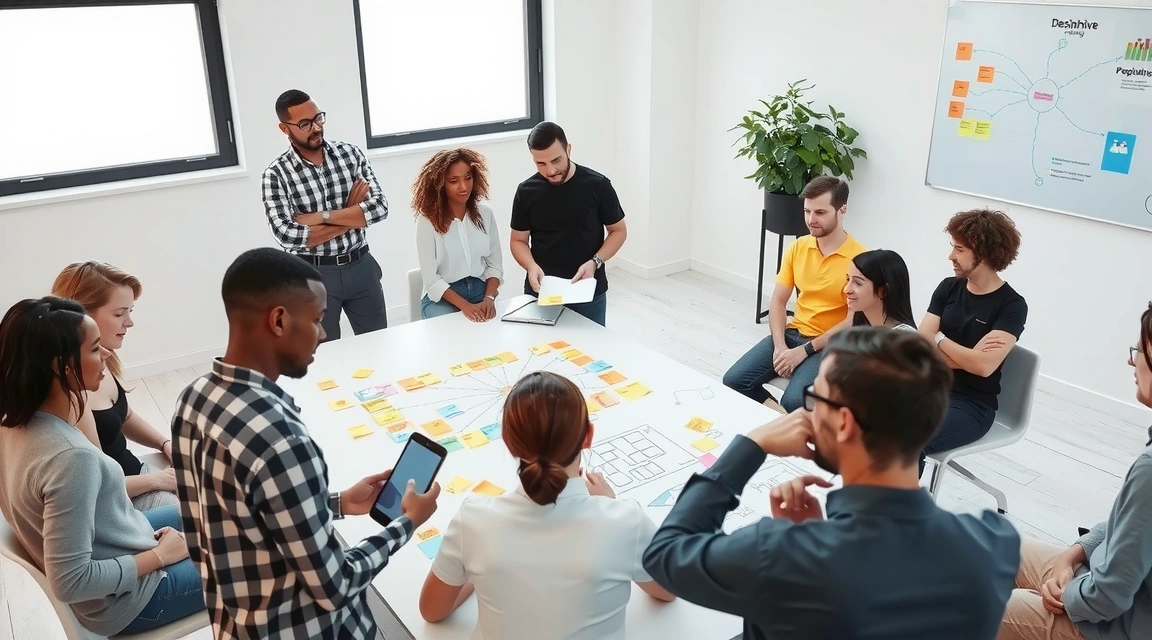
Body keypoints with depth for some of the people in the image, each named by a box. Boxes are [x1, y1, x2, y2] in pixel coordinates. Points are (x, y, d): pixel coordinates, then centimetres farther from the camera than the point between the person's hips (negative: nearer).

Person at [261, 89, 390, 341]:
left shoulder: (350, 153, -1)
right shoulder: (276, 174, -9)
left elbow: (380, 207, -11)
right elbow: (288, 236, -20)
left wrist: (321, 217, -19)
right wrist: (352, 216, -14)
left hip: (361, 266, 3)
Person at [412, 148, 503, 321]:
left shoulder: (485, 213, 3)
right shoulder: (428, 220, -10)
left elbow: (495, 264, 4)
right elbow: (431, 278, -11)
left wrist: (489, 298, -13)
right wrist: (465, 306, -21)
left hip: (480, 292, 3)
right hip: (442, 298, -3)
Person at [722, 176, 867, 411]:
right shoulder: (797, 248, 2)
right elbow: (778, 301, 5)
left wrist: (805, 350, -18)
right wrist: (779, 346, -11)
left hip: (830, 345, -5)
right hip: (793, 332, 6)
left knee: (793, 402, -30)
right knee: (733, 381, -11)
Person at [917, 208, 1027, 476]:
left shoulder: (1012, 305, -8)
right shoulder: (948, 287, 6)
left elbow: (984, 366, -20)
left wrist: (939, 339, -8)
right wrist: (967, 356, -13)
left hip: (972, 403, -5)